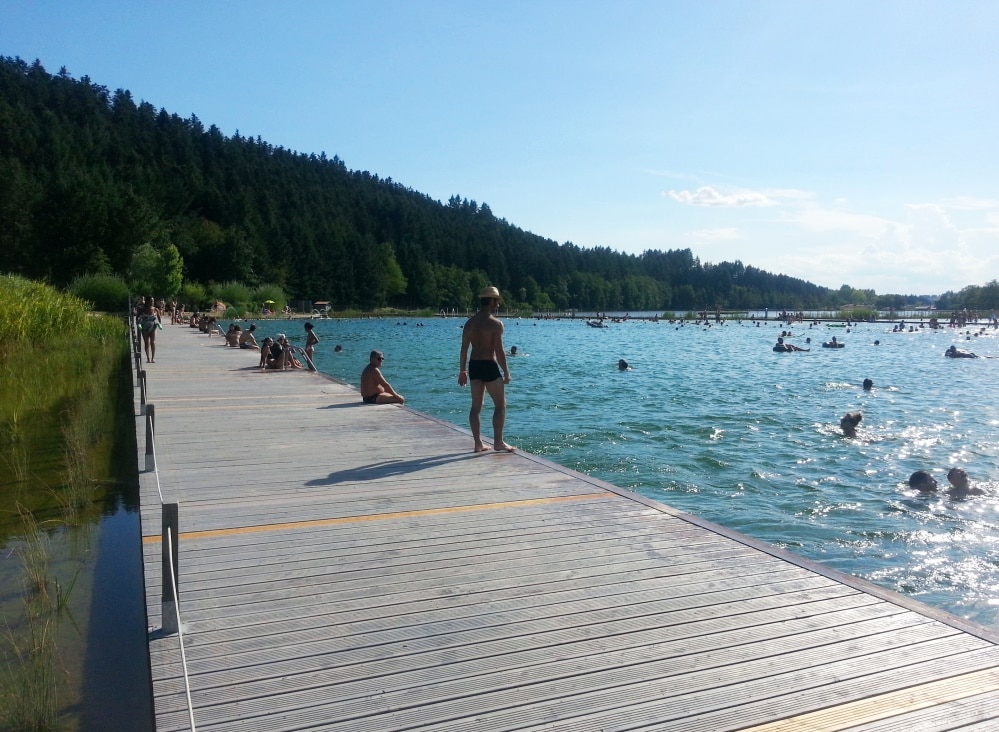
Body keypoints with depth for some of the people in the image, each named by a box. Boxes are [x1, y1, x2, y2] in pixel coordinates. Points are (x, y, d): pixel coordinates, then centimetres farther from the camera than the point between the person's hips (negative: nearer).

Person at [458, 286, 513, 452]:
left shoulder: (469, 323, 8)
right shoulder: (495, 323, -12)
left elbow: (464, 349, 8)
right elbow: (499, 351, -15)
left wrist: (462, 371, 13)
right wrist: (506, 372, -7)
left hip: (473, 365, 7)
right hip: (489, 365, -7)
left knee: (476, 406, 11)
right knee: (500, 405, 5)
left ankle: (478, 443, 13)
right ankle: (498, 442, 4)